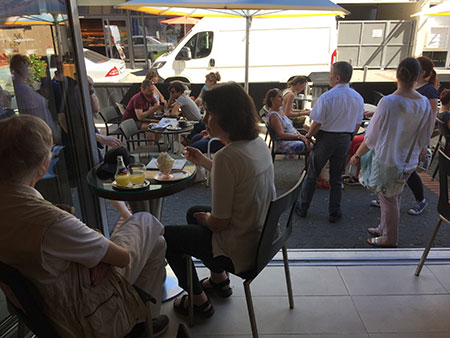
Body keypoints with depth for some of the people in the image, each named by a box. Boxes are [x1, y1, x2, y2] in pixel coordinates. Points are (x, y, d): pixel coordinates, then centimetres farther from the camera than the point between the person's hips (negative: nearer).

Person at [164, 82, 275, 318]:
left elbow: (219, 223, -24)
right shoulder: (258, 143, -4)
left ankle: (199, 301, 26)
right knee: (193, 212, 28)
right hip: (262, 235, 9)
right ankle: (219, 280, 38)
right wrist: (203, 161, 16)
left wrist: (204, 218, -2)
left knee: (167, 235, 11)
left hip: (240, 250, -8)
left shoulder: (227, 156, -30)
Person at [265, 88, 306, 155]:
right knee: (301, 145, -33)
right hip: (282, 143, -10)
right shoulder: (273, 115, -15)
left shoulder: (280, 110, 14)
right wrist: (298, 136, -21)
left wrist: (299, 134, 4)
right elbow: (281, 134, -22)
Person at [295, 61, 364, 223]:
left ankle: (302, 208, 24)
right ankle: (334, 213, 25)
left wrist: (308, 137, 0)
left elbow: (317, 124, -16)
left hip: (325, 138, -4)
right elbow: (357, 125, 6)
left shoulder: (326, 97, -18)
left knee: (312, 175, 11)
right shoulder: (358, 98, -1)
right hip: (344, 140, 4)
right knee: (336, 178, 16)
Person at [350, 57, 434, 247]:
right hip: (409, 161, 6)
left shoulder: (388, 102, -22)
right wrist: (421, 151, 25)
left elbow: (372, 135, -16)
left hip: (387, 159, -6)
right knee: (393, 196, 21)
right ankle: (384, 228, 39)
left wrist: (357, 155, -5)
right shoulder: (424, 103, -4)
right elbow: (425, 137, 7)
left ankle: (389, 239, 23)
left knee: (388, 199, 8)